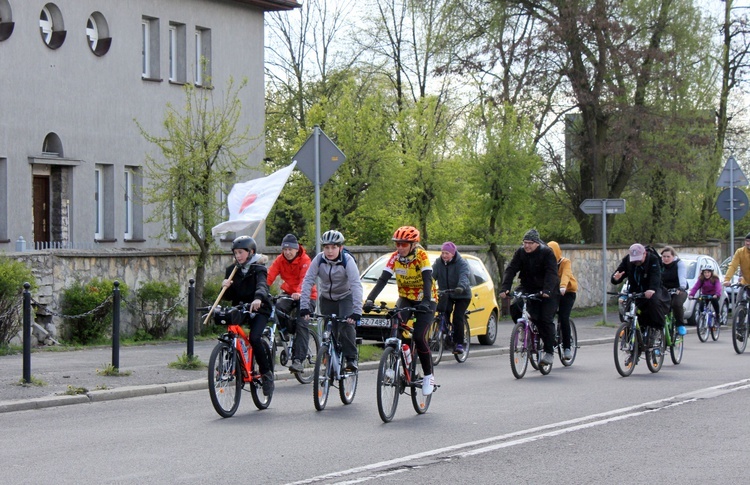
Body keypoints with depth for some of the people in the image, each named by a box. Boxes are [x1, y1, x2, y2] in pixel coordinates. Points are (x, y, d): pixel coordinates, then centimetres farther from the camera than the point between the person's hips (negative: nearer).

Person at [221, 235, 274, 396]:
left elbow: (262, 285, -26)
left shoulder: (258, 269, -5)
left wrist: (258, 298, -48)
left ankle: (267, 373, -11)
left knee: (254, 338, -25)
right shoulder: (232, 270, 9)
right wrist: (226, 287, -15)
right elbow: (229, 296, 8)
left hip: (258, 310, -5)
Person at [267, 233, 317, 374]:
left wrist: (299, 293, -52)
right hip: (289, 294, 4)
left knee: (301, 324, -21)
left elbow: (305, 278, -32)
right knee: (277, 308, -28)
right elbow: (270, 276, -18)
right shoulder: (280, 260, -5)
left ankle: (298, 360, -23)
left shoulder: (304, 260, -17)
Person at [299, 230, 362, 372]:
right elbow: (307, 281, -22)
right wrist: (304, 307, -32)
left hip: (345, 297, -3)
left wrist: (357, 312, -43)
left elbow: (356, 285, -33)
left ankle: (351, 358, -16)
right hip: (327, 298, 3)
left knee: (346, 325, -25)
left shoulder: (348, 261, -25)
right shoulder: (319, 260, -18)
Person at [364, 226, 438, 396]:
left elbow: (427, 280, -30)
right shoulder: (395, 257, -11)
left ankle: (429, 376, -2)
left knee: (419, 337, -19)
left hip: (425, 301, -4)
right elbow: (383, 280, -18)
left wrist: (426, 302, -46)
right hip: (405, 298, 4)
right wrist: (370, 299, -32)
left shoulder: (422, 256, -20)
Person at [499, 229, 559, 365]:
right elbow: (510, 270, -12)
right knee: (515, 308, -20)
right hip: (528, 288, 4)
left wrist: (546, 290, -43)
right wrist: (505, 288, -28)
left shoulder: (547, 253, -15)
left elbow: (551, 273, -26)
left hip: (548, 292, -4)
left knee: (545, 319, -15)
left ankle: (549, 352, -5)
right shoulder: (520, 253, -3)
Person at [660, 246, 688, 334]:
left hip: (678, 291, -3)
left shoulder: (679, 263, -8)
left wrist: (682, 287, -43)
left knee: (676, 304, -34)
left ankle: (680, 325, -13)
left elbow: (682, 276, -24)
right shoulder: (660, 264, 3)